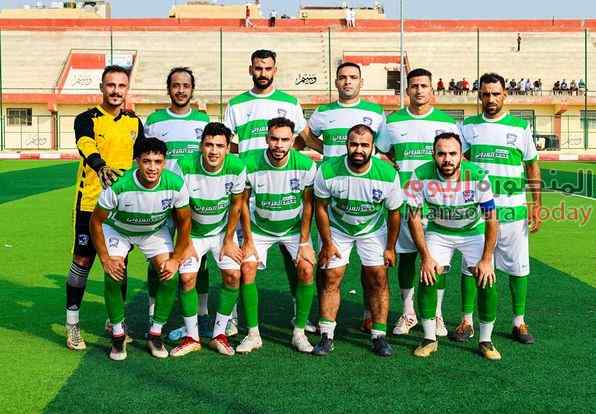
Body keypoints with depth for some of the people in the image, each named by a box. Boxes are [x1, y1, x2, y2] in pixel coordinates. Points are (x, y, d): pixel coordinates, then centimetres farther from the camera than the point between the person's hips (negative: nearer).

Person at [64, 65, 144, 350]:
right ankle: (72, 324, 14)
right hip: (91, 202, -4)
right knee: (82, 260, 1)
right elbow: (86, 146, -27)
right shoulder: (87, 119, -5)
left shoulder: (134, 122, 10)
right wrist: (102, 167, -47)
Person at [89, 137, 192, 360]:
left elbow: (184, 221, -12)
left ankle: (155, 334, 5)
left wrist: (175, 259, -13)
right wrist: (105, 259, -19)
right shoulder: (118, 187, -36)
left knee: (170, 276, -14)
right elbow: (96, 221, -18)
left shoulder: (176, 185, -30)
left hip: (155, 230, 2)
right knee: (114, 276, -20)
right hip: (117, 229, -2)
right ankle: (118, 335, 2)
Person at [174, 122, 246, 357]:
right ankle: (191, 337, 4)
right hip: (193, 231, -1)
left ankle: (219, 334, 3)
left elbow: (236, 204, -7)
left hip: (222, 229, 1)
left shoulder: (237, 167, -22)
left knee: (233, 275, -11)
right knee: (187, 278, -11)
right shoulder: (186, 166, -25)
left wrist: (228, 240, -4)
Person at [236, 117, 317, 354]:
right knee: (246, 270, -14)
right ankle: (253, 334, -1)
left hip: (294, 228, 0)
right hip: (260, 228, 0)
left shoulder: (305, 165, -21)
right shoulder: (250, 165, -22)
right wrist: (248, 241, -9)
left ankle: (299, 332, -2)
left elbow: (308, 204, -8)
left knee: (306, 269, -17)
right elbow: (243, 203, -7)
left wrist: (304, 242, -10)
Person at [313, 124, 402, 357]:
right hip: (337, 229, 0)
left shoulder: (388, 174, -24)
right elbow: (321, 207, -10)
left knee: (378, 278, -5)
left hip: (373, 230, 0)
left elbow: (394, 213, -9)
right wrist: (327, 243, -7)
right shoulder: (328, 171, -25)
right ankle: (326, 337, 3)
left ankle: (379, 336, 5)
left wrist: (390, 247, -3)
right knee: (331, 278, -5)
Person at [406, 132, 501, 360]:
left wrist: (486, 259, -17)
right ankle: (430, 339, 3)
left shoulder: (477, 176, -27)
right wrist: (425, 256, -16)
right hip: (438, 232, 1)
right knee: (427, 278, -14)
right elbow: (414, 218, -14)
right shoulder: (421, 176, -24)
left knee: (487, 280, -13)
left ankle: (485, 340, 6)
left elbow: (491, 220, -17)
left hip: (474, 231, -1)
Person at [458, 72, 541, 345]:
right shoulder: (468, 126, 7)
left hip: (513, 209, 0)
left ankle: (519, 322, 18)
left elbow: (532, 167, 8)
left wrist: (537, 204, 2)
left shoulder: (520, 127, 5)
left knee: (518, 266, 5)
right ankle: (467, 321, 15)